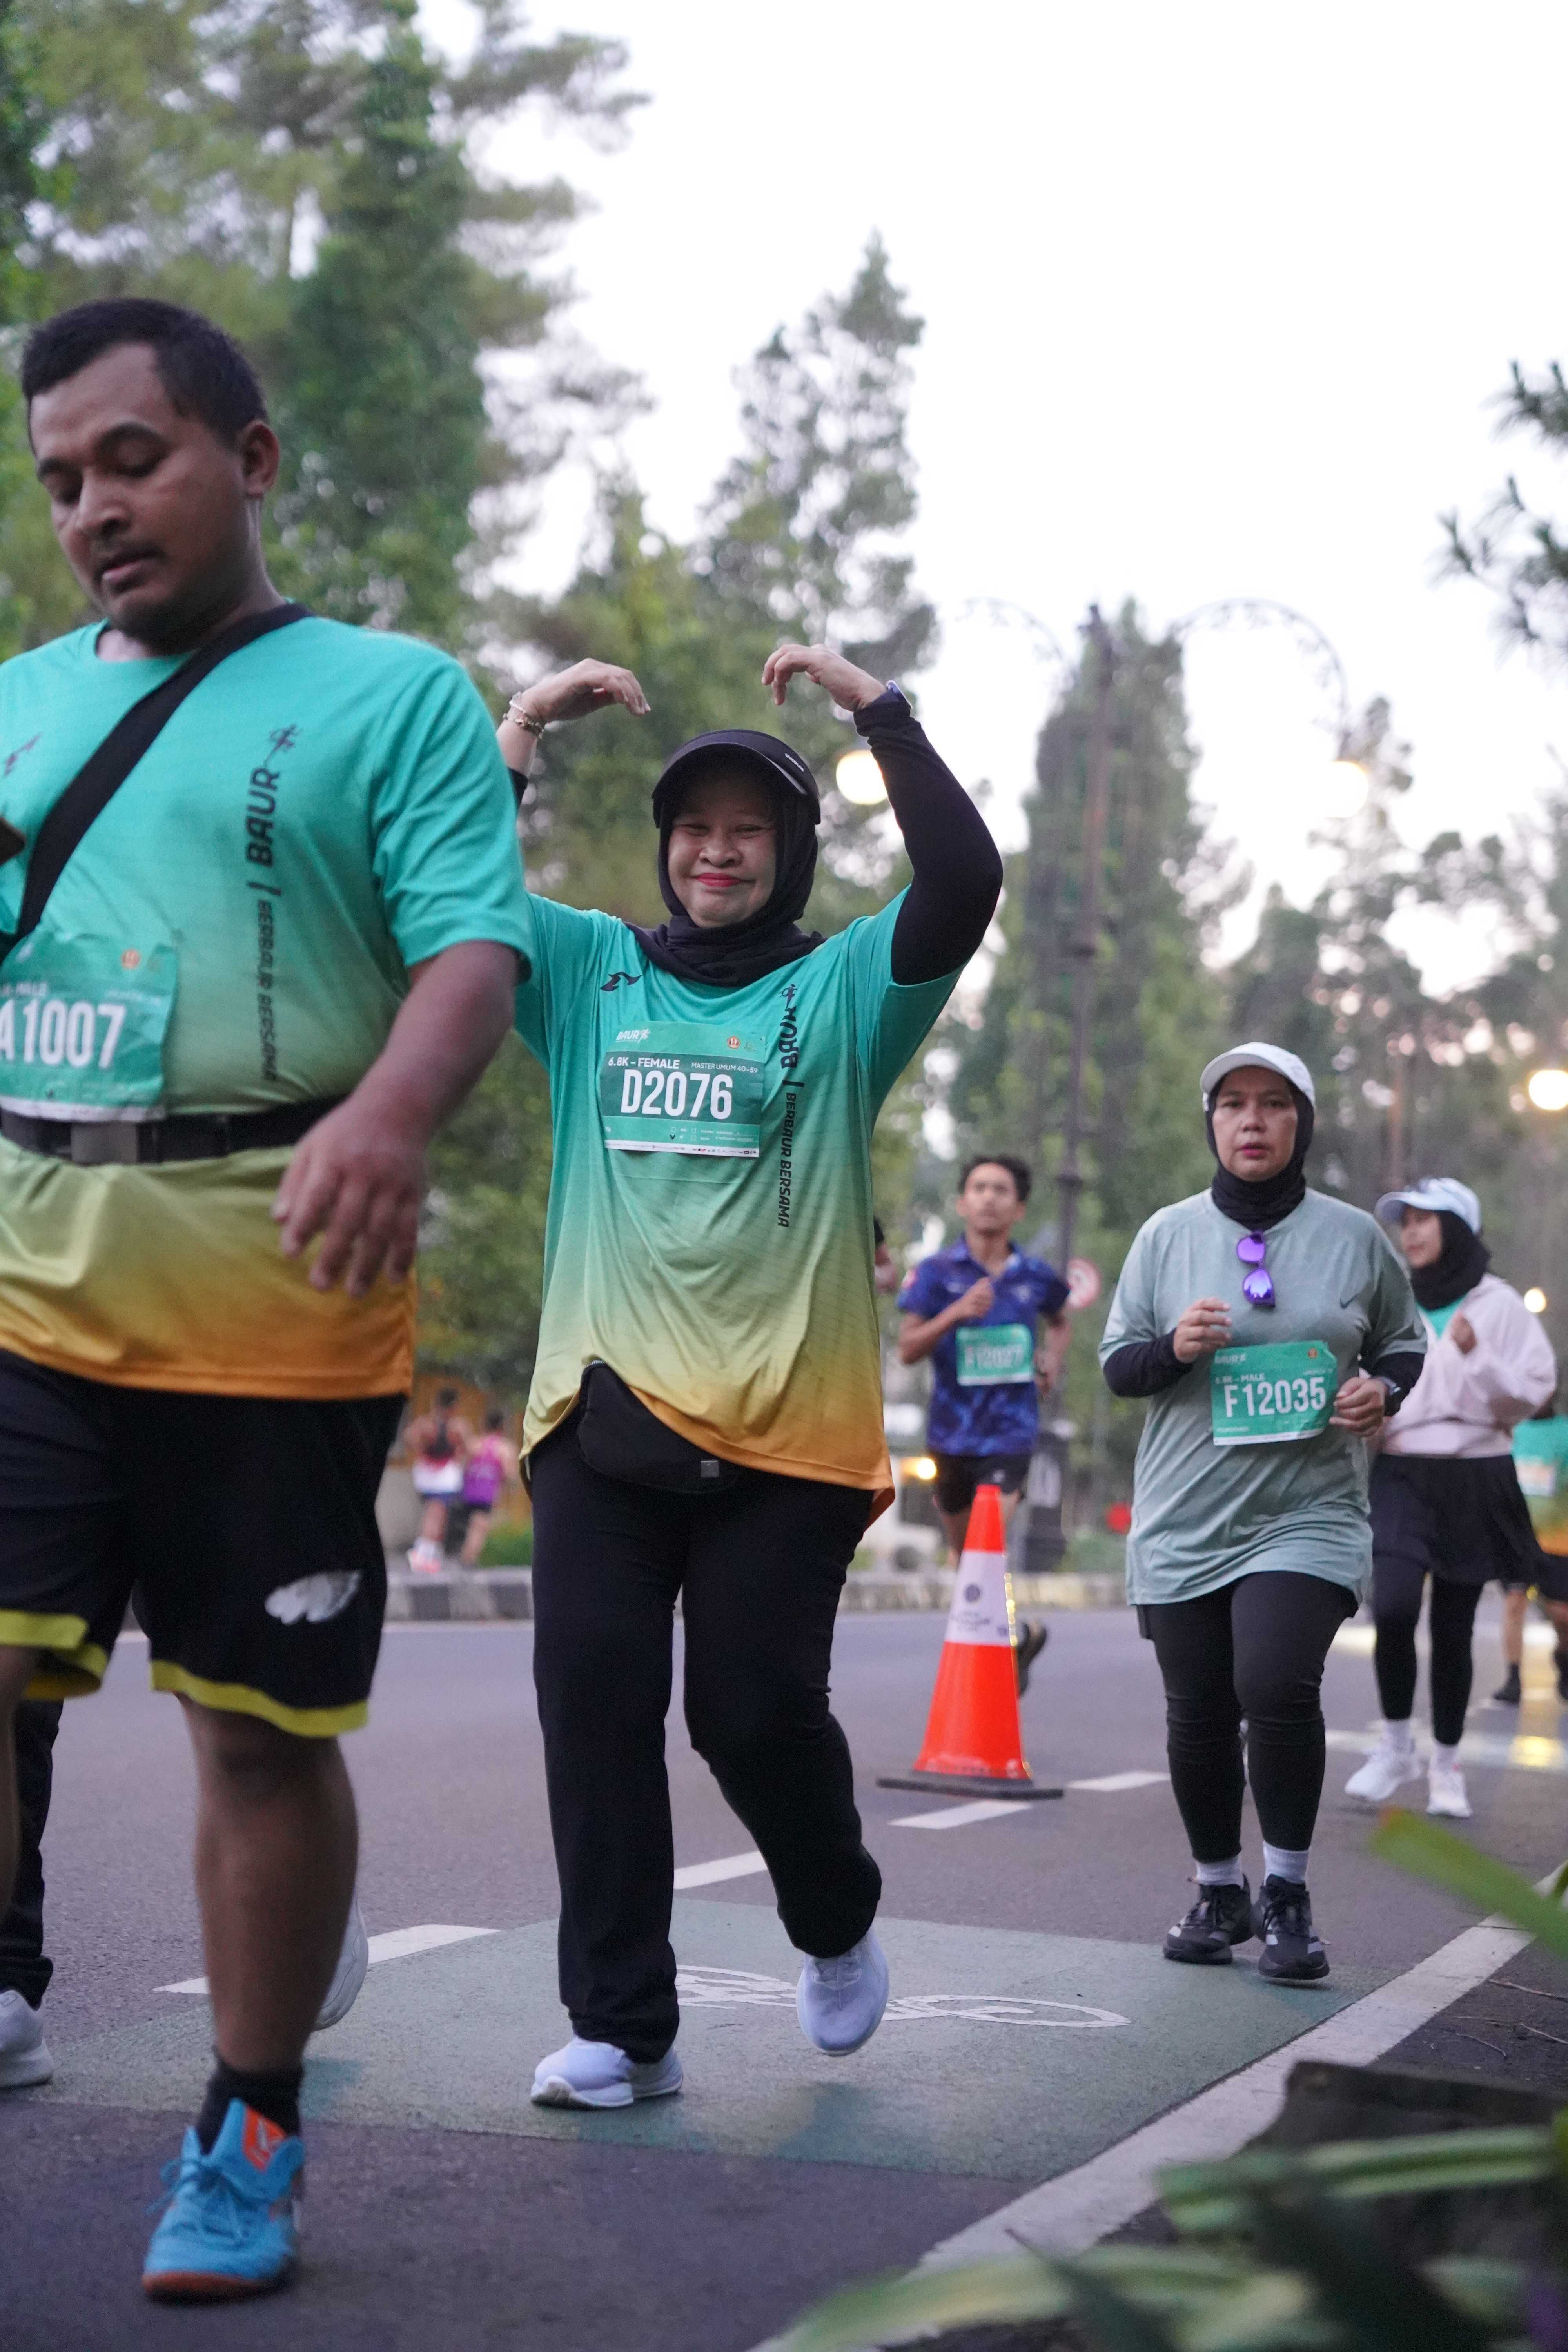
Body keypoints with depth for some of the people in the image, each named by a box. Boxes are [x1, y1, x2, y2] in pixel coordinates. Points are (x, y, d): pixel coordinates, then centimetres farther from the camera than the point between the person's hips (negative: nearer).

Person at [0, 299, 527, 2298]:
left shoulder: (394, 694, 2)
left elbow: (476, 945, -9)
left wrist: (392, 1111, -29)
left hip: (277, 1314, -3)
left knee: (264, 1734, 5)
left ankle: (249, 2140, 22)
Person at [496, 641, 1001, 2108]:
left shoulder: (842, 990, 5)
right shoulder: (590, 971, 13)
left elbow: (964, 886, -11)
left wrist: (878, 710, -11)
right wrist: (520, 727, -2)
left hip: (787, 1431, -2)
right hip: (603, 1419, 3)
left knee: (757, 1712, -3)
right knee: (593, 1702, -4)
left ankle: (836, 1925, 29)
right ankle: (623, 2029, 5)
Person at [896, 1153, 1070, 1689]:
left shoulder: (1036, 1277, 2)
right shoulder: (936, 1272, -4)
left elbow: (1059, 1321, 25)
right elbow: (907, 1349, -11)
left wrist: (1054, 1359, 5)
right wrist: (955, 1313, -26)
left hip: (1010, 1431, -2)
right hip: (952, 1433, 2)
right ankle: (1018, 1636, 38)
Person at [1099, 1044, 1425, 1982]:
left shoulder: (1353, 1235, 4)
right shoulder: (1168, 1233, 5)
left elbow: (1405, 1341, 15)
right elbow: (1116, 1364, 8)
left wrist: (1382, 1389, -7)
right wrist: (1174, 1348, -13)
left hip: (1310, 1512, -2)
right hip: (1186, 1520, 2)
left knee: (1278, 1687, -21)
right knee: (1199, 1716, 5)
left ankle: (1287, 1893, -3)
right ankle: (1220, 1894, 26)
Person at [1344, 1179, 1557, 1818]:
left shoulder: (1499, 1305, 0)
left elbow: (1532, 1392, -3)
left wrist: (1476, 1356, -17)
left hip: (1474, 1479, -1)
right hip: (1401, 1473, 1)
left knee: (1453, 1628, 4)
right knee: (1393, 1607, -20)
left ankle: (1447, 1766, 19)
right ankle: (1396, 1746, -1)